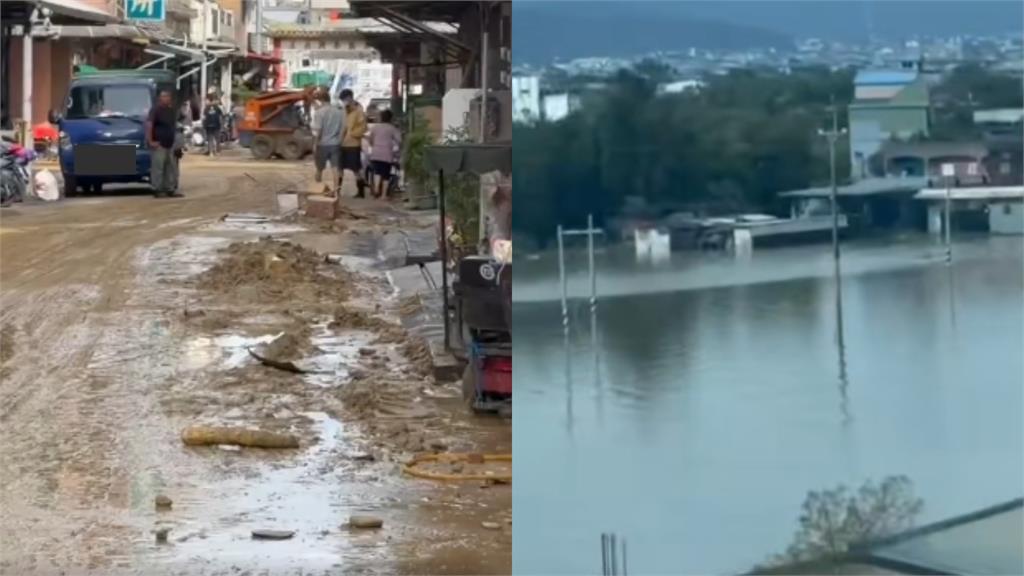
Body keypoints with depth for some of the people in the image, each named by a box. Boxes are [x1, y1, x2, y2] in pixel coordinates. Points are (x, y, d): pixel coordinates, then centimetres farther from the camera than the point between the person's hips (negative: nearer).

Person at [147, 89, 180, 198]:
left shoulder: (172, 111, 14)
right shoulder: (156, 110, -10)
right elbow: (149, 125, -16)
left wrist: (174, 138, 15)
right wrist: (150, 141, -20)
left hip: (170, 144, 8)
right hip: (159, 145, -8)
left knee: (171, 167, 9)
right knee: (157, 167, -9)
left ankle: (170, 189, 16)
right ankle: (157, 190, -6)